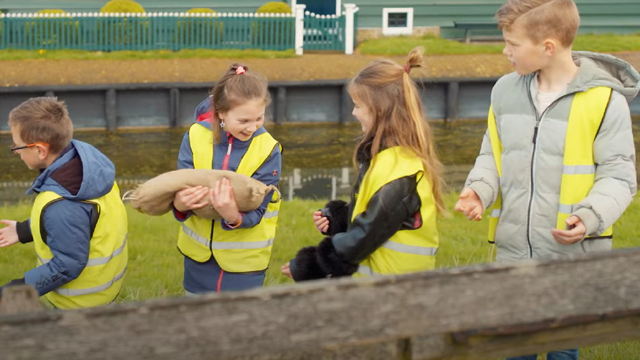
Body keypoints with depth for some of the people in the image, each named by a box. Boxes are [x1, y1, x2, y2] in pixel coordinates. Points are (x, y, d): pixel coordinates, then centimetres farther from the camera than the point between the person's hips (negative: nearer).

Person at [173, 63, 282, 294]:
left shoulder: (267, 149, -15)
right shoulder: (196, 136, -11)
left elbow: (256, 211, -18)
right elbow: (181, 190, -13)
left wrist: (234, 216, -40)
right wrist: (180, 204, -37)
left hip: (244, 259, -2)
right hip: (198, 253, 2)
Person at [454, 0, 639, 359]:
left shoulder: (604, 100, -11)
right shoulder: (505, 90, 3)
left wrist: (591, 216, -25)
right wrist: (480, 188, -6)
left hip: (573, 254, -4)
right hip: (514, 251, 4)